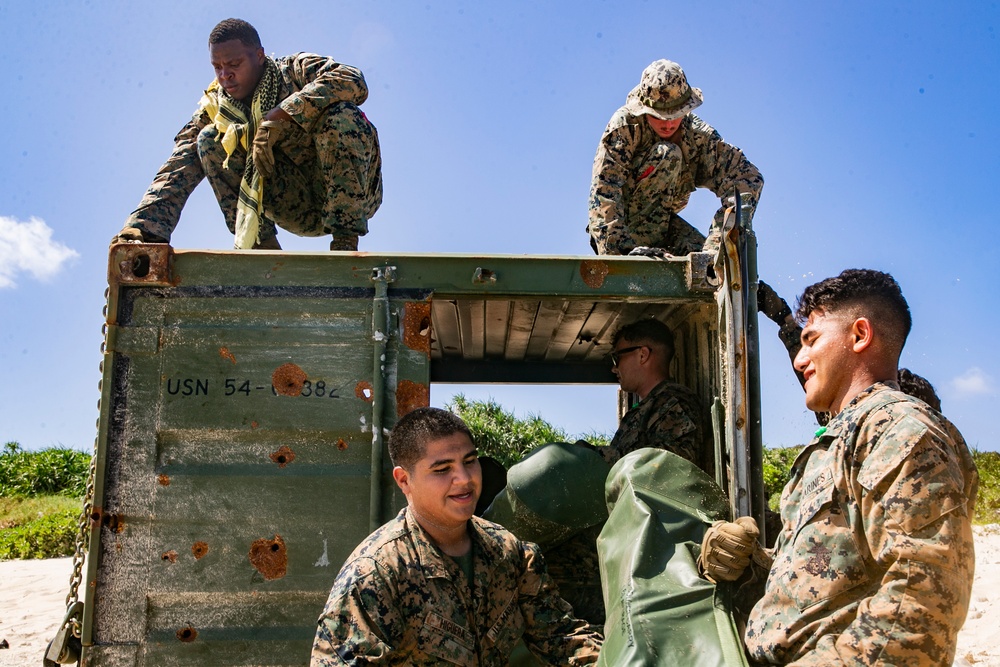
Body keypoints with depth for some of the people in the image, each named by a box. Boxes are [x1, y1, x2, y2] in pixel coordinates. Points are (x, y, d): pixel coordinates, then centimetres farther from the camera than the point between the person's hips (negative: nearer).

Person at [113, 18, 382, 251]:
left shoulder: (295, 70, -7)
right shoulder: (214, 110, -1)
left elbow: (354, 81, -28)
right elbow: (176, 174, -12)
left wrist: (277, 118, -34)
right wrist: (138, 231, -29)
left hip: (348, 192, -3)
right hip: (300, 211, 3)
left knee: (340, 113, -30)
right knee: (209, 140, -10)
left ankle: (345, 241, -26)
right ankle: (262, 247, -13)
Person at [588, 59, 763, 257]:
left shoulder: (698, 135, -10)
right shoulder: (625, 124, -19)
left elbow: (748, 177, -17)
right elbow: (604, 187, -29)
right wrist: (622, 248, -42)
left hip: (658, 225, 4)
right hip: (621, 222, -3)